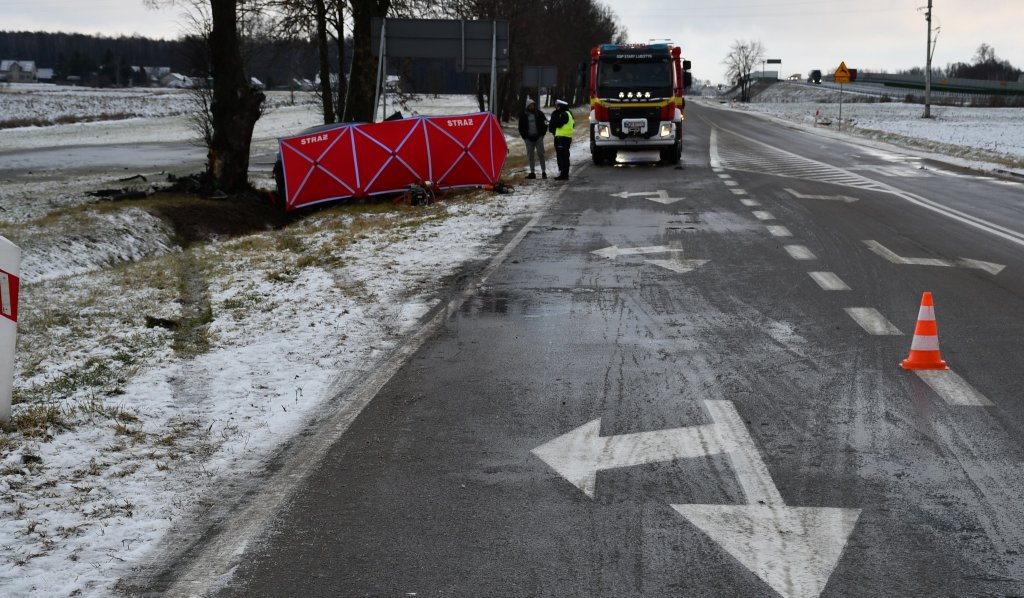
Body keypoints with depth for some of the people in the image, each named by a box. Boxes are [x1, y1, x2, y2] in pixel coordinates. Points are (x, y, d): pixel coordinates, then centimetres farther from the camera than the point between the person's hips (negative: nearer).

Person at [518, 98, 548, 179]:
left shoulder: (539, 113, 2)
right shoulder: (523, 115, 4)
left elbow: (545, 123, 8)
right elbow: (521, 127, 10)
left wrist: (542, 134, 0)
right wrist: (524, 136, 1)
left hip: (538, 138, -1)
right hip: (529, 138, 1)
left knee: (540, 154, -5)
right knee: (530, 156, 4)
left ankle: (543, 172, 0)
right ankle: (532, 173, 9)